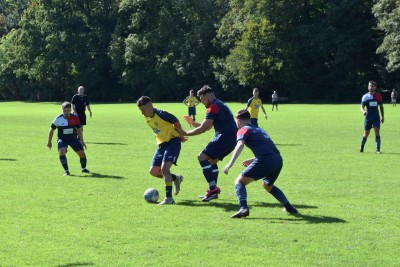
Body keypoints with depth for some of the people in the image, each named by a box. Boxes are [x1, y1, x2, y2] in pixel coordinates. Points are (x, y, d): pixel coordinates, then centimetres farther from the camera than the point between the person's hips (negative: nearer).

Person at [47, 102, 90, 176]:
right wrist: (49, 142, 1)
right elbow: (51, 130, -3)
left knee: (82, 153, 1)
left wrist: (82, 141, 5)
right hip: (62, 139, -2)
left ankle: (83, 168, 29)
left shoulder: (75, 118, -11)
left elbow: (79, 129, 3)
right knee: (62, 152, -28)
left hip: (73, 138, 2)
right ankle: (66, 170, -15)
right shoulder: (58, 119, -16)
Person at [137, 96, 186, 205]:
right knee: (153, 171, 4)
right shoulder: (147, 117, 2)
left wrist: (181, 136, -1)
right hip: (161, 144, 9)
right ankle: (176, 178, 27)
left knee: (164, 168, -22)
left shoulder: (161, 114, -23)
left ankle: (169, 198, -20)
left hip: (173, 141, -9)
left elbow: (176, 122, -11)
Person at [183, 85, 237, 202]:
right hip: (231, 138, 10)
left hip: (225, 137, -10)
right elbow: (207, 127, 27)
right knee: (212, 160, 22)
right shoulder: (219, 105, 23)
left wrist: (186, 133, -6)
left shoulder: (213, 107, -10)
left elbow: (203, 128, -15)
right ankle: (213, 191, 22)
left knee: (202, 157, -11)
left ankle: (213, 188, -17)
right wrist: (192, 122, 16)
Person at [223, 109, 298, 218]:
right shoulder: (259, 129, 31)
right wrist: (253, 160, 41)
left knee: (239, 181, 5)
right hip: (278, 159, 7)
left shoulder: (243, 130, 8)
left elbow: (240, 145, -13)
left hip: (265, 161, -7)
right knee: (267, 185, 34)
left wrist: (230, 164, -21)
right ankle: (289, 207, 32)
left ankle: (243, 208, -16)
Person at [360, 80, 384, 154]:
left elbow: (381, 107, 13)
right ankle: (361, 148, 26)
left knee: (377, 132, -12)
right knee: (366, 134, 5)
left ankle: (378, 149, -12)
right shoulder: (365, 96, -2)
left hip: (376, 117, 1)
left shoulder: (379, 96, 4)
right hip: (368, 117, -1)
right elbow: (362, 107, -3)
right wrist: (363, 111, -26)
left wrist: (383, 117, 11)